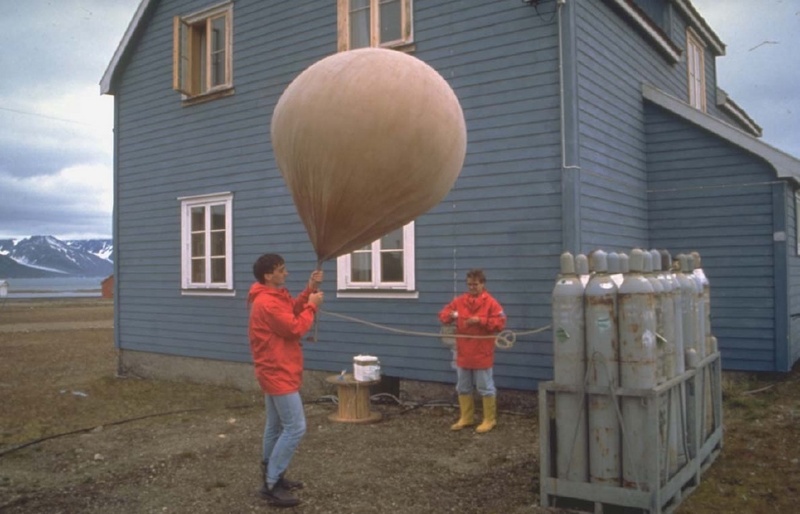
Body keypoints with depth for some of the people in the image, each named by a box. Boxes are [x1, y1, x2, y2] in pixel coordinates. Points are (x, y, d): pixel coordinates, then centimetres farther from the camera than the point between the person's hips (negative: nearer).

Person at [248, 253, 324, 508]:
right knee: (295, 427, -9)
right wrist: (312, 305, -9)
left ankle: (271, 477, 28)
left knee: (276, 425, 18)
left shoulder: (274, 296, 11)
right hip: (279, 373, -11)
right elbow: (295, 327, -21)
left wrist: (310, 289, 3)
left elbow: (292, 310, 14)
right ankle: (271, 485, -3)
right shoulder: (267, 302, -22)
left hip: (276, 371, 11)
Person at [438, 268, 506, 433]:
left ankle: (490, 420, 15)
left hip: (482, 354, -5)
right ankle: (466, 418, 27)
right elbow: (443, 314, 8)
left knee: (486, 388, 3)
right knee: (463, 388, 14)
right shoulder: (459, 301, 6)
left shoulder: (491, 302, -8)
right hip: (463, 353, 6)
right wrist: (449, 316, -15)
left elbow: (500, 323, -15)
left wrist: (480, 320, -23)